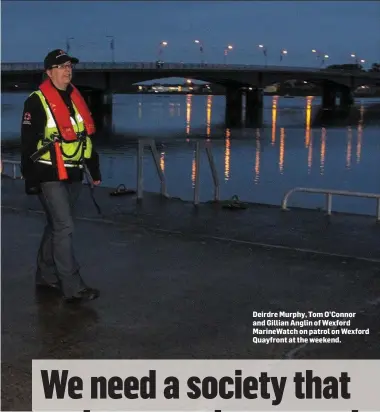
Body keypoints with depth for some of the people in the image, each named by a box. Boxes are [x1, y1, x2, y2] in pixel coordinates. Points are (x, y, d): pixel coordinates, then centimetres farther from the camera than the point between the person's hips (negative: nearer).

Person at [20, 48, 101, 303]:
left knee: (57, 226, 15)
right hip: (49, 176, -7)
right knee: (64, 228, -10)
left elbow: (87, 137, 19)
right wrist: (30, 178, -13)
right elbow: (28, 143, -10)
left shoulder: (77, 99, 14)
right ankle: (73, 287, -8)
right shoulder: (37, 101, -8)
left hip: (73, 175, 7)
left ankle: (46, 276, 28)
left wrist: (95, 171, 18)